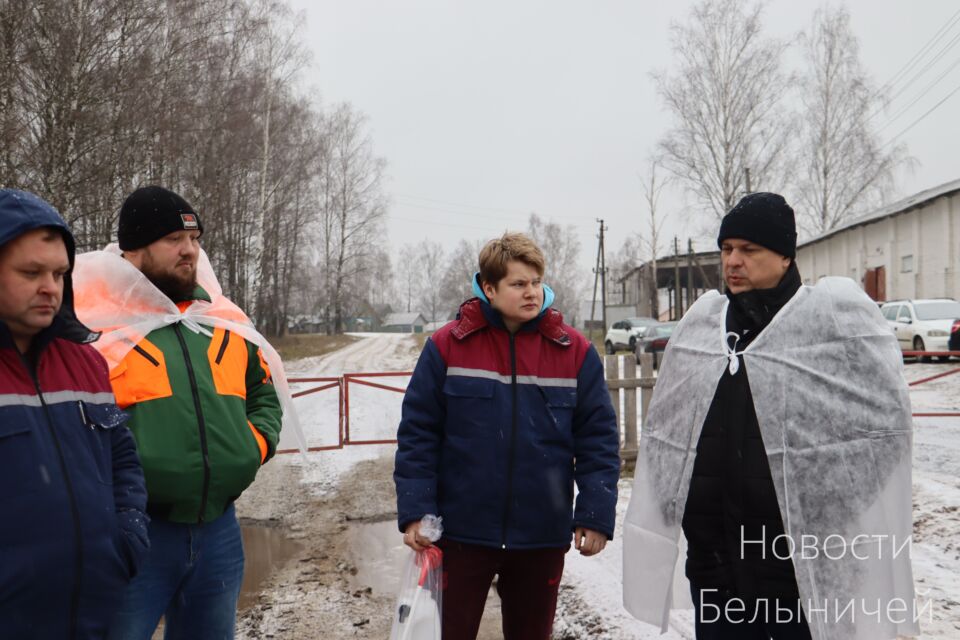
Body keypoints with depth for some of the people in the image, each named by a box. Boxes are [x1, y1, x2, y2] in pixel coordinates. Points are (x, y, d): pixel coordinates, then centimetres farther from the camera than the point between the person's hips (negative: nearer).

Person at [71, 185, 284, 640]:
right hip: (132, 534, -5)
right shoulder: (94, 321, -8)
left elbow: (262, 391, 21)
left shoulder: (226, 320, 9)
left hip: (218, 530, 5)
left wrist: (257, 442, 5)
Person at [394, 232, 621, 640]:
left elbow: (598, 439, 0)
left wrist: (596, 514, -5)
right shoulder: (447, 346, -6)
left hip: (543, 535, 2)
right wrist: (415, 511, -9)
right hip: (461, 532, -1)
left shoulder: (575, 351, -3)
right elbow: (417, 433, -4)